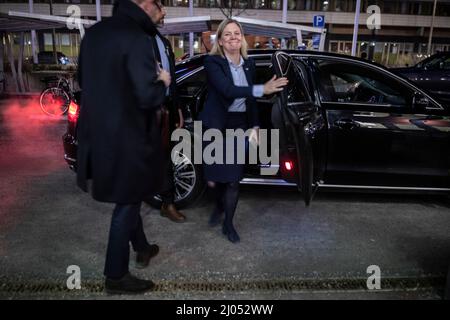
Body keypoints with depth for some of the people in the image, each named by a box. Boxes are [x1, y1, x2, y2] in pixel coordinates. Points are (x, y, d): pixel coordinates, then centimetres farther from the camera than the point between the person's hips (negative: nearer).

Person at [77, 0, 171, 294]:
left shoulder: (94, 32, 7)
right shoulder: (137, 39, -20)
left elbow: (84, 80, 17)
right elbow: (148, 96, -23)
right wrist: (162, 82, -3)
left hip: (98, 131, 9)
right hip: (127, 134, -9)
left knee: (129, 197, 24)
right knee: (127, 202, 7)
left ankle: (142, 248, 44)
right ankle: (116, 276, 22)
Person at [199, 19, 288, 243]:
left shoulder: (248, 64, 7)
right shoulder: (213, 62, -10)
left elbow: (250, 99, 13)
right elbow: (227, 90, -26)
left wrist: (255, 126, 7)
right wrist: (262, 89, -32)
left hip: (239, 126, 3)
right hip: (216, 126, -3)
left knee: (234, 178, 3)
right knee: (214, 177, 7)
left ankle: (228, 224, 21)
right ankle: (219, 206, 40)